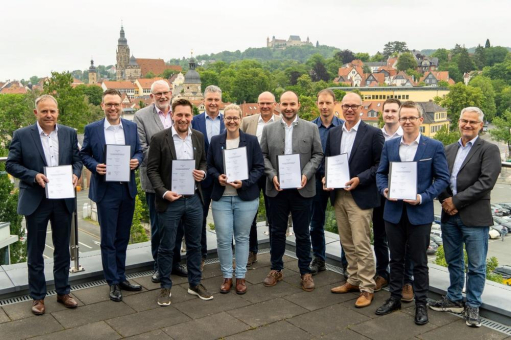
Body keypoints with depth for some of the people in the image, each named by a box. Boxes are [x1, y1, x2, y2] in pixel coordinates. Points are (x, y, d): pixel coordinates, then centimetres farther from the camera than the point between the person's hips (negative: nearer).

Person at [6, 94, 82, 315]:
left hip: (63, 200, 3)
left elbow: (76, 159, 8)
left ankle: (63, 292, 28)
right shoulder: (22, 135, -5)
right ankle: (37, 297, 23)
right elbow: (11, 164, -4)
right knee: (35, 252, 9)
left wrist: (76, 174, -13)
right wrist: (33, 175, -19)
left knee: (63, 249, 14)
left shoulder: (69, 133, 4)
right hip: (35, 201, -2)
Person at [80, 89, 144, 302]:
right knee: (108, 240, 3)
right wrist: (95, 166, -15)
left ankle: (121, 277, 27)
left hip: (128, 189, 3)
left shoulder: (131, 127, 5)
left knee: (123, 237, 14)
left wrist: (136, 160, -11)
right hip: (106, 190, -3)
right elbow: (84, 154, 4)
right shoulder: (92, 129, -2)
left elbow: (139, 151, 10)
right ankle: (113, 282, 15)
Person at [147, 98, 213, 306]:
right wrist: (164, 193, -19)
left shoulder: (198, 137, 4)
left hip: (194, 199, 4)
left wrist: (203, 173, -7)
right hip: (169, 201, -4)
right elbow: (152, 170, -7)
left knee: (194, 244, 15)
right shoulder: (160, 139, -8)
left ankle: (195, 284, 30)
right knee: (166, 247, 8)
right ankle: (165, 287, 23)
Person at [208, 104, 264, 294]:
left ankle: (241, 277, 22)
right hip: (221, 198, 1)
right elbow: (209, 165, 10)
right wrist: (217, 177, -11)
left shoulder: (251, 141, -1)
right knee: (223, 239, 1)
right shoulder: (215, 141, 4)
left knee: (242, 238, 9)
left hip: (246, 198, -1)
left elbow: (260, 167, -1)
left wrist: (244, 182, -15)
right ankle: (227, 277, 19)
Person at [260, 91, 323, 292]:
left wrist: (306, 175, -12)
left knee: (302, 232, 8)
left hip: (302, 189, -1)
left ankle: (305, 272, 21)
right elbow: (263, 156, 4)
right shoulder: (269, 129, 5)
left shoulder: (311, 128, 2)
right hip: (277, 188, 1)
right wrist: (272, 175, -10)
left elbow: (317, 155, 1)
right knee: (277, 231, 12)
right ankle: (276, 269, 25)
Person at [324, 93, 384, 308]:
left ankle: (367, 288, 7)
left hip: (360, 196, -5)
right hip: (338, 195, 6)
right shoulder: (333, 133, 10)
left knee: (361, 244, -4)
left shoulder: (373, 134, -6)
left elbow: (379, 165, -7)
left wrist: (359, 179, -17)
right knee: (347, 243, 14)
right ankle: (353, 280, 27)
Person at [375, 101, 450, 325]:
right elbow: (381, 173, 10)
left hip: (420, 213, -3)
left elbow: (442, 178, -4)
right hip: (393, 211, 3)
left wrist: (423, 197, -16)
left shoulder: (434, 146, -4)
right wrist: (384, 189, -10)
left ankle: (421, 304, 21)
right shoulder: (389, 145, 6)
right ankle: (394, 298, 29)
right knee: (396, 258, 15)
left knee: (419, 261, 8)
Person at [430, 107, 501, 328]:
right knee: (453, 261, 17)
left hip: (474, 218, -5)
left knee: (476, 266, 4)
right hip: (449, 216, 5)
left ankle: (473, 306, 19)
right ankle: (454, 300, 31)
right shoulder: (449, 150, 12)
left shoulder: (489, 150, -5)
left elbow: (486, 182, -16)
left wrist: (456, 201, -17)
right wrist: (445, 201, -8)